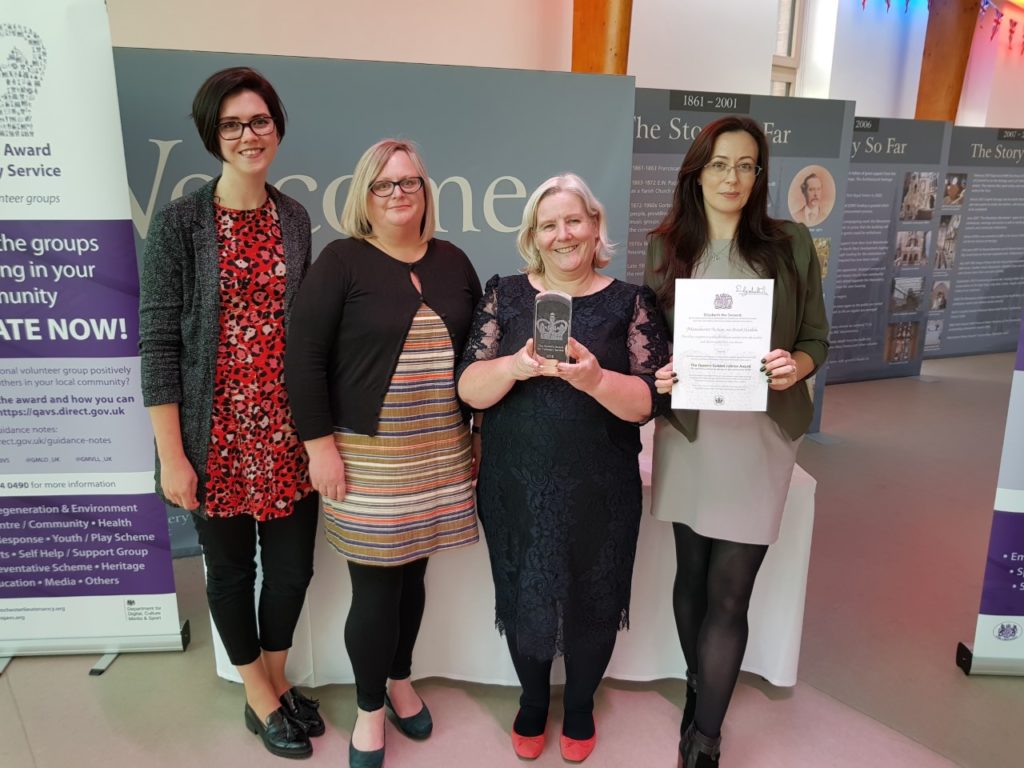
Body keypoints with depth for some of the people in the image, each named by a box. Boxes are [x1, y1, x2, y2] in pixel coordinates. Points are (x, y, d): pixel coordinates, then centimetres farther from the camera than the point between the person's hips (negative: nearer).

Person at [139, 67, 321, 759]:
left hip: (289, 433, 4)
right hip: (219, 436, -3)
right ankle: (260, 698, 37)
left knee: (293, 567, 12)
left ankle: (278, 678, 41)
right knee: (232, 569, 13)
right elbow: (159, 344, -8)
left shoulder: (294, 219, 6)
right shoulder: (180, 224, -7)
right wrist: (173, 455, -11)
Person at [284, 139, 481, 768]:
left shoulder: (453, 262, 9)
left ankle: (401, 681, 40)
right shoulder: (342, 261, -5)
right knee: (376, 587, 4)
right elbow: (305, 357, -8)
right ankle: (370, 709, 28)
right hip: (368, 455, -4)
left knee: (412, 574, 16)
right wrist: (320, 444, -11)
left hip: (442, 451, 4)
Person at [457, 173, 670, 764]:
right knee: (522, 600, 15)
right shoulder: (505, 295, 1)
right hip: (515, 489, 1)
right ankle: (533, 698, 45)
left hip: (599, 492, 0)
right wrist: (517, 365, -26)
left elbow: (647, 403, -9)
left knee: (592, 602, 15)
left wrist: (594, 379, -28)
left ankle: (580, 704, 44)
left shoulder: (629, 302, -2)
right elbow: (469, 388, -7)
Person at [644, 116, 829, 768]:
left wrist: (796, 367, -17)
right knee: (692, 576, 15)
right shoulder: (665, 247, 3)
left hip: (760, 436, -1)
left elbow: (818, 340, 4)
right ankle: (702, 692, 39)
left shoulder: (791, 243, 0)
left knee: (728, 594, 0)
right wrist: (656, 378, -13)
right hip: (688, 432, 2)